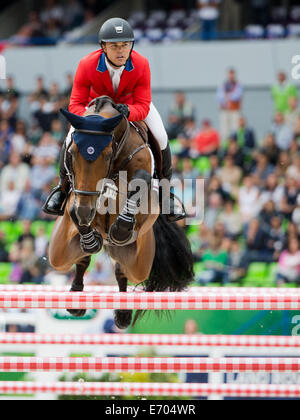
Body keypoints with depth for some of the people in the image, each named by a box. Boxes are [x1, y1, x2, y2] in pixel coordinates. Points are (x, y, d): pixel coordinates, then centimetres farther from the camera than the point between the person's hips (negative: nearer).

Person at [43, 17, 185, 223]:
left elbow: (143, 107, -33)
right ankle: (64, 186, 12)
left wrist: (127, 112, -56)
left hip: (132, 103, 0)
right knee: (72, 139, -16)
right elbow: (76, 104, -30)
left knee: (160, 139, -16)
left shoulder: (141, 65, -35)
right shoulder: (87, 65, -36)